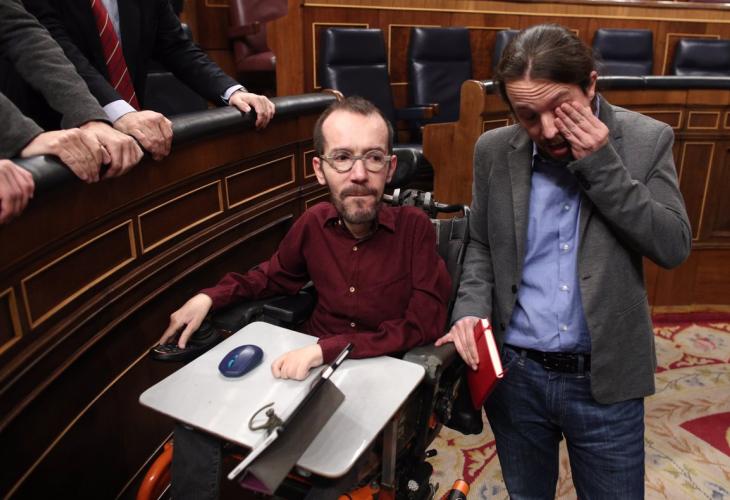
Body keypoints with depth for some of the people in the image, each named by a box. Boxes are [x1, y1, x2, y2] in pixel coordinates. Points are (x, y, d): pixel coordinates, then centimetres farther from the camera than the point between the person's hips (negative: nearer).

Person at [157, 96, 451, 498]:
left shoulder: (414, 228, -16)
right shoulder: (314, 223, -4)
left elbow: (424, 326, -19)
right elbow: (274, 275, 16)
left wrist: (327, 349, -28)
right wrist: (210, 297, 0)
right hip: (310, 363, 4)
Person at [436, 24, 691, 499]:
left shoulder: (647, 140, -7)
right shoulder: (494, 151, -3)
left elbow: (675, 246, -11)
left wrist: (602, 164, -20)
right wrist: (471, 309, -12)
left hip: (605, 379, -1)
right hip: (514, 373, 2)